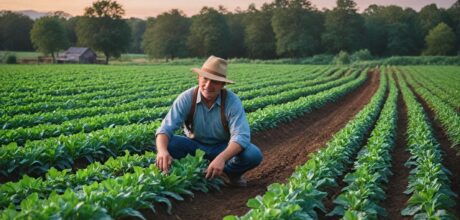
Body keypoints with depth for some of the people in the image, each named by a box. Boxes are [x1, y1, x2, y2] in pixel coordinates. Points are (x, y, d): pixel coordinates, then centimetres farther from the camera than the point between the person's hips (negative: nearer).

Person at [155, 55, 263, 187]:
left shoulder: (232, 101, -23)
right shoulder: (186, 99, -20)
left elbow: (241, 136, -32)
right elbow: (166, 128, -27)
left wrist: (221, 158, -51)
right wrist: (162, 150, -51)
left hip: (223, 148, -1)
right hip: (195, 146, 1)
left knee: (253, 155, -29)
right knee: (166, 144, -28)